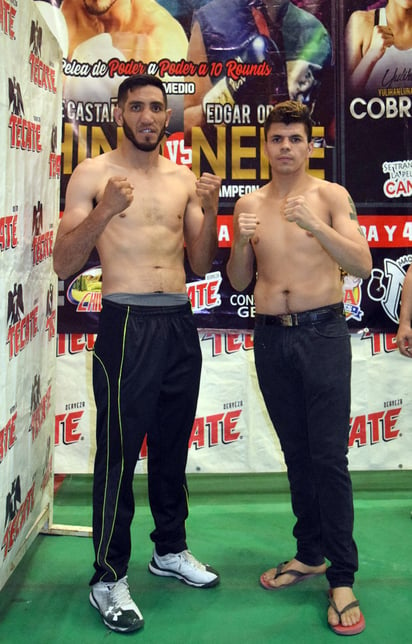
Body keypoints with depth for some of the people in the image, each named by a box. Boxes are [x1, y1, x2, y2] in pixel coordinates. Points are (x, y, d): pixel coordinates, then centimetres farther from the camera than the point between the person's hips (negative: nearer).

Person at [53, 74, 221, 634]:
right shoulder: (93, 175, -1)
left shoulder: (183, 179, 12)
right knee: (119, 452, -2)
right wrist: (103, 213, -22)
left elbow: (200, 264, 11)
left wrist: (209, 211, -6)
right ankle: (109, 578, 10)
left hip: (180, 324, 5)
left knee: (172, 445, 15)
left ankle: (171, 549, 32)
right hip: (127, 323, -5)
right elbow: (64, 265, -7)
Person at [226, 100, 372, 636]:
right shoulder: (249, 204, 9)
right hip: (271, 336, 4)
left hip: (322, 331, -3)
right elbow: (239, 282, 10)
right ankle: (310, 553, 27)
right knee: (296, 452, 12)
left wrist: (314, 225, -24)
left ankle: (342, 580, 2)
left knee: (329, 456, -6)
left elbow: (363, 265, -11)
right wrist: (242, 241, -10)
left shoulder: (331, 195, 0)